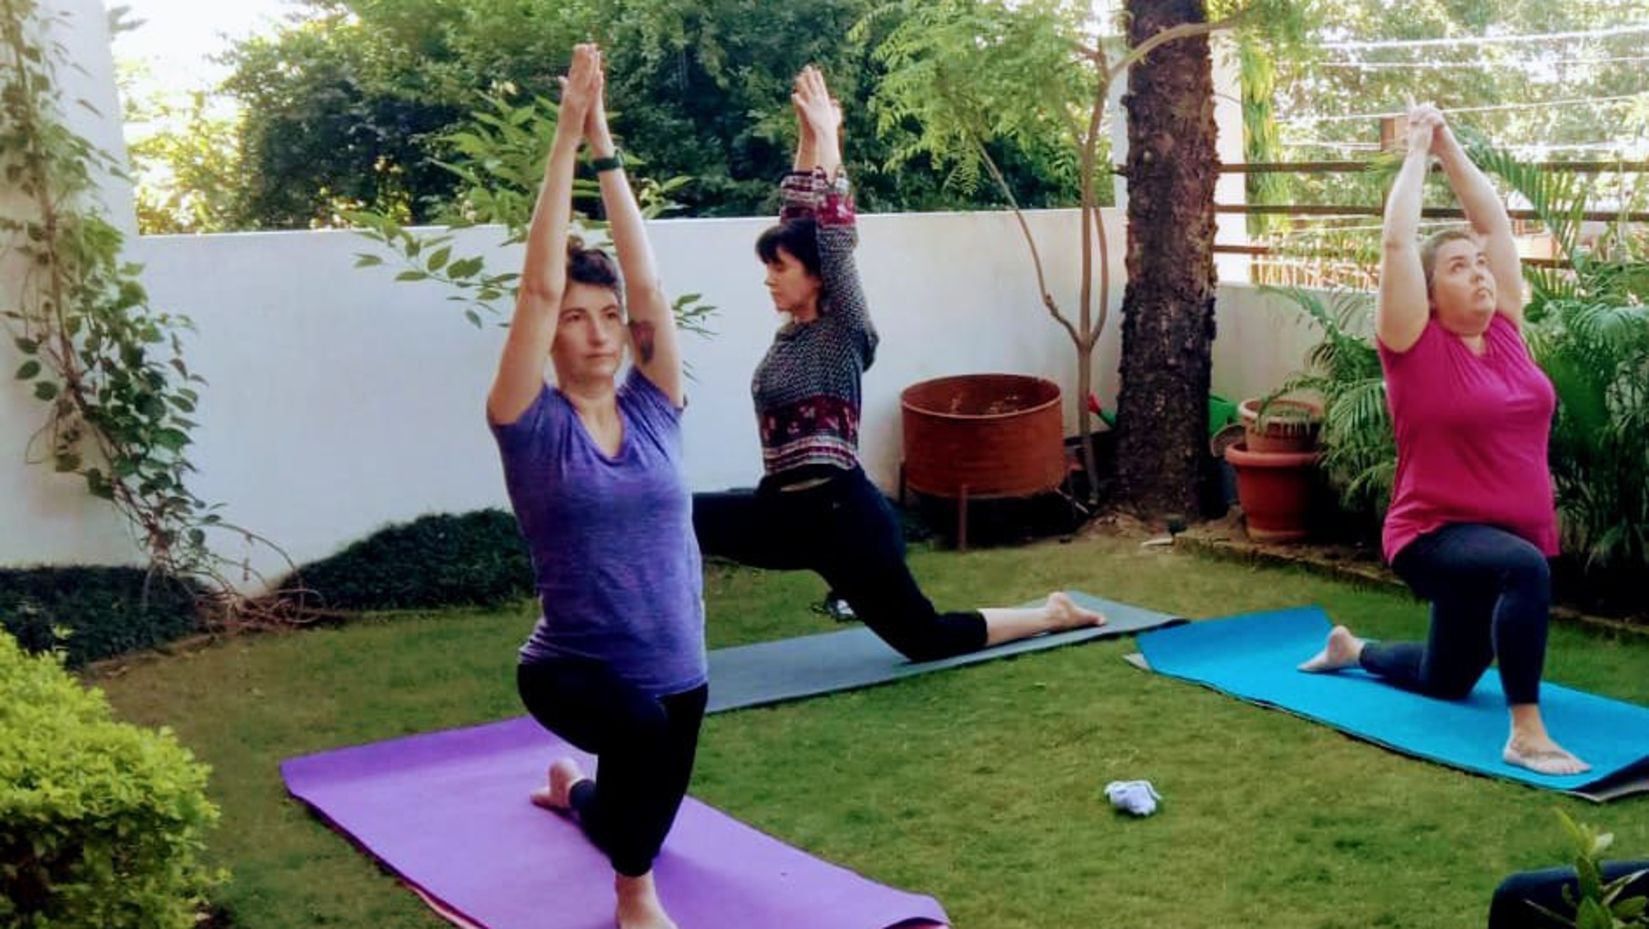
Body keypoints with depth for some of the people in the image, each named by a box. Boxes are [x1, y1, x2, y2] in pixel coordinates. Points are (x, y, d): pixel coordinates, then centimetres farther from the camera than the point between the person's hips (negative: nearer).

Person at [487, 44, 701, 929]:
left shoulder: (652, 409, 1)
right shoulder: (531, 425, -8)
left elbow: (647, 281, -8)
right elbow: (538, 286, -17)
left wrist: (607, 150, -10)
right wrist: (567, 140, -16)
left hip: (675, 670, 5)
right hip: (571, 670, -5)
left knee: (639, 818, 24)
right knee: (642, 724, -39)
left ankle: (571, 789, 61)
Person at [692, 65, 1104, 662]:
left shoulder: (842, 332, -10)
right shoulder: (795, 331, 8)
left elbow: (835, 240, -19)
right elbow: (797, 218, 12)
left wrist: (828, 143, -16)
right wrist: (809, 142, 10)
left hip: (844, 515, -8)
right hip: (786, 512, 8)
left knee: (925, 638, 3)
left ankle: (1054, 615, 22)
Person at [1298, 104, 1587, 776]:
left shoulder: (1504, 329, 4)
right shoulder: (1417, 344, -10)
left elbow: (1494, 221, 5)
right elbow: (1397, 240, -17)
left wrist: (1451, 149, 5)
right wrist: (1417, 153, -8)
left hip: (1512, 535, 7)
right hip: (1438, 537, -7)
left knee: (1445, 682, 22)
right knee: (1526, 567, -39)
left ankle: (1351, 649, 50)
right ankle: (1526, 734, -30)